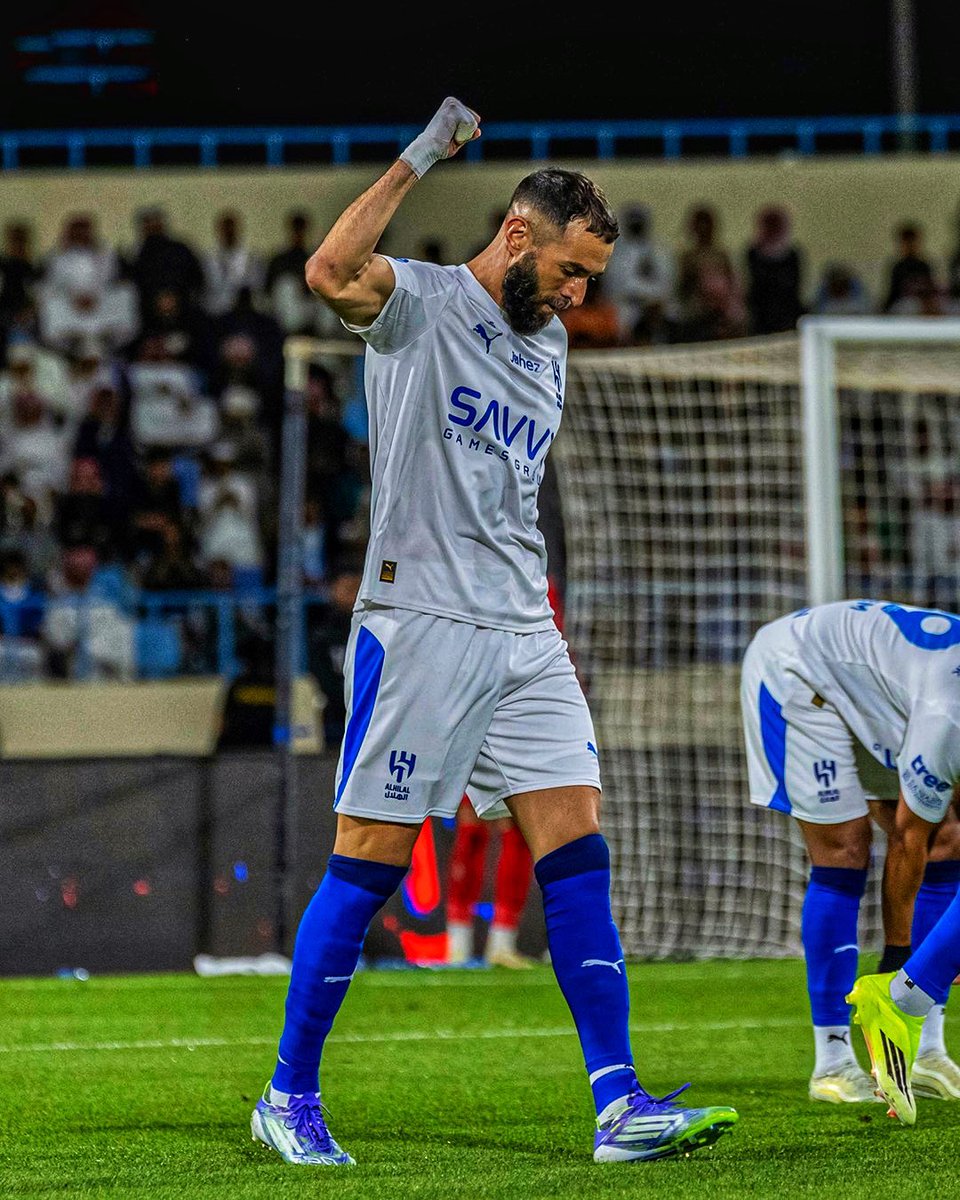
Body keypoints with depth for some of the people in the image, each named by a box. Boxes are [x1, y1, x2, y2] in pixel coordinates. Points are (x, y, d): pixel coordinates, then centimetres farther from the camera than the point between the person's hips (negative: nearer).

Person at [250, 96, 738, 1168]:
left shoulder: (548, 352, 18)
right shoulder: (421, 304, -4)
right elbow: (331, 272, -27)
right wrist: (419, 158, -26)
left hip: (522, 636, 7)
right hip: (417, 624, -7)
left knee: (577, 856, -3)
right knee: (368, 864, -3)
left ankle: (619, 1105, -5)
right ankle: (288, 1098, 9)